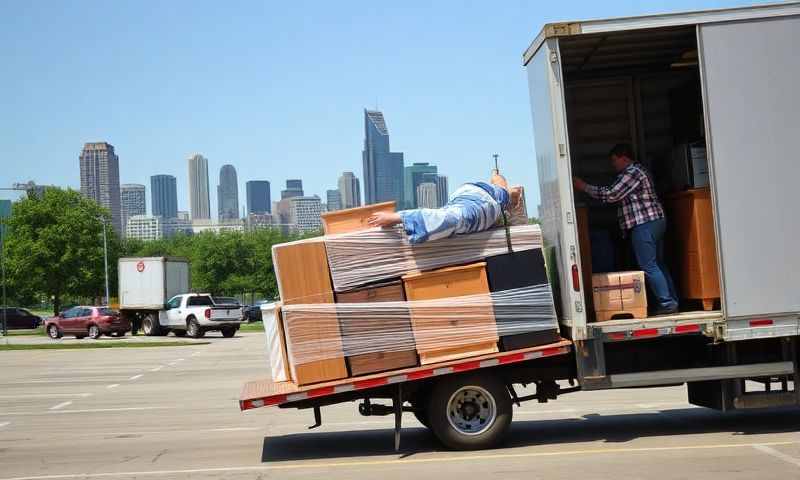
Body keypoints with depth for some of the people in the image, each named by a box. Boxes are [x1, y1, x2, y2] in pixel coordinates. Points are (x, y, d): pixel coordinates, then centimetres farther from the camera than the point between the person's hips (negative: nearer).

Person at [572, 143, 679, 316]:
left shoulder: (631, 173, -13)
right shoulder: (638, 170, 20)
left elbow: (610, 195, -17)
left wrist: (584, 187, -12)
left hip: (644, 225, -11)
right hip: (656, 221, 11)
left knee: (648, 267, -8)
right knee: (658, 264, 14)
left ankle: (667, 303, -7)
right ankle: (672, 301, 17)